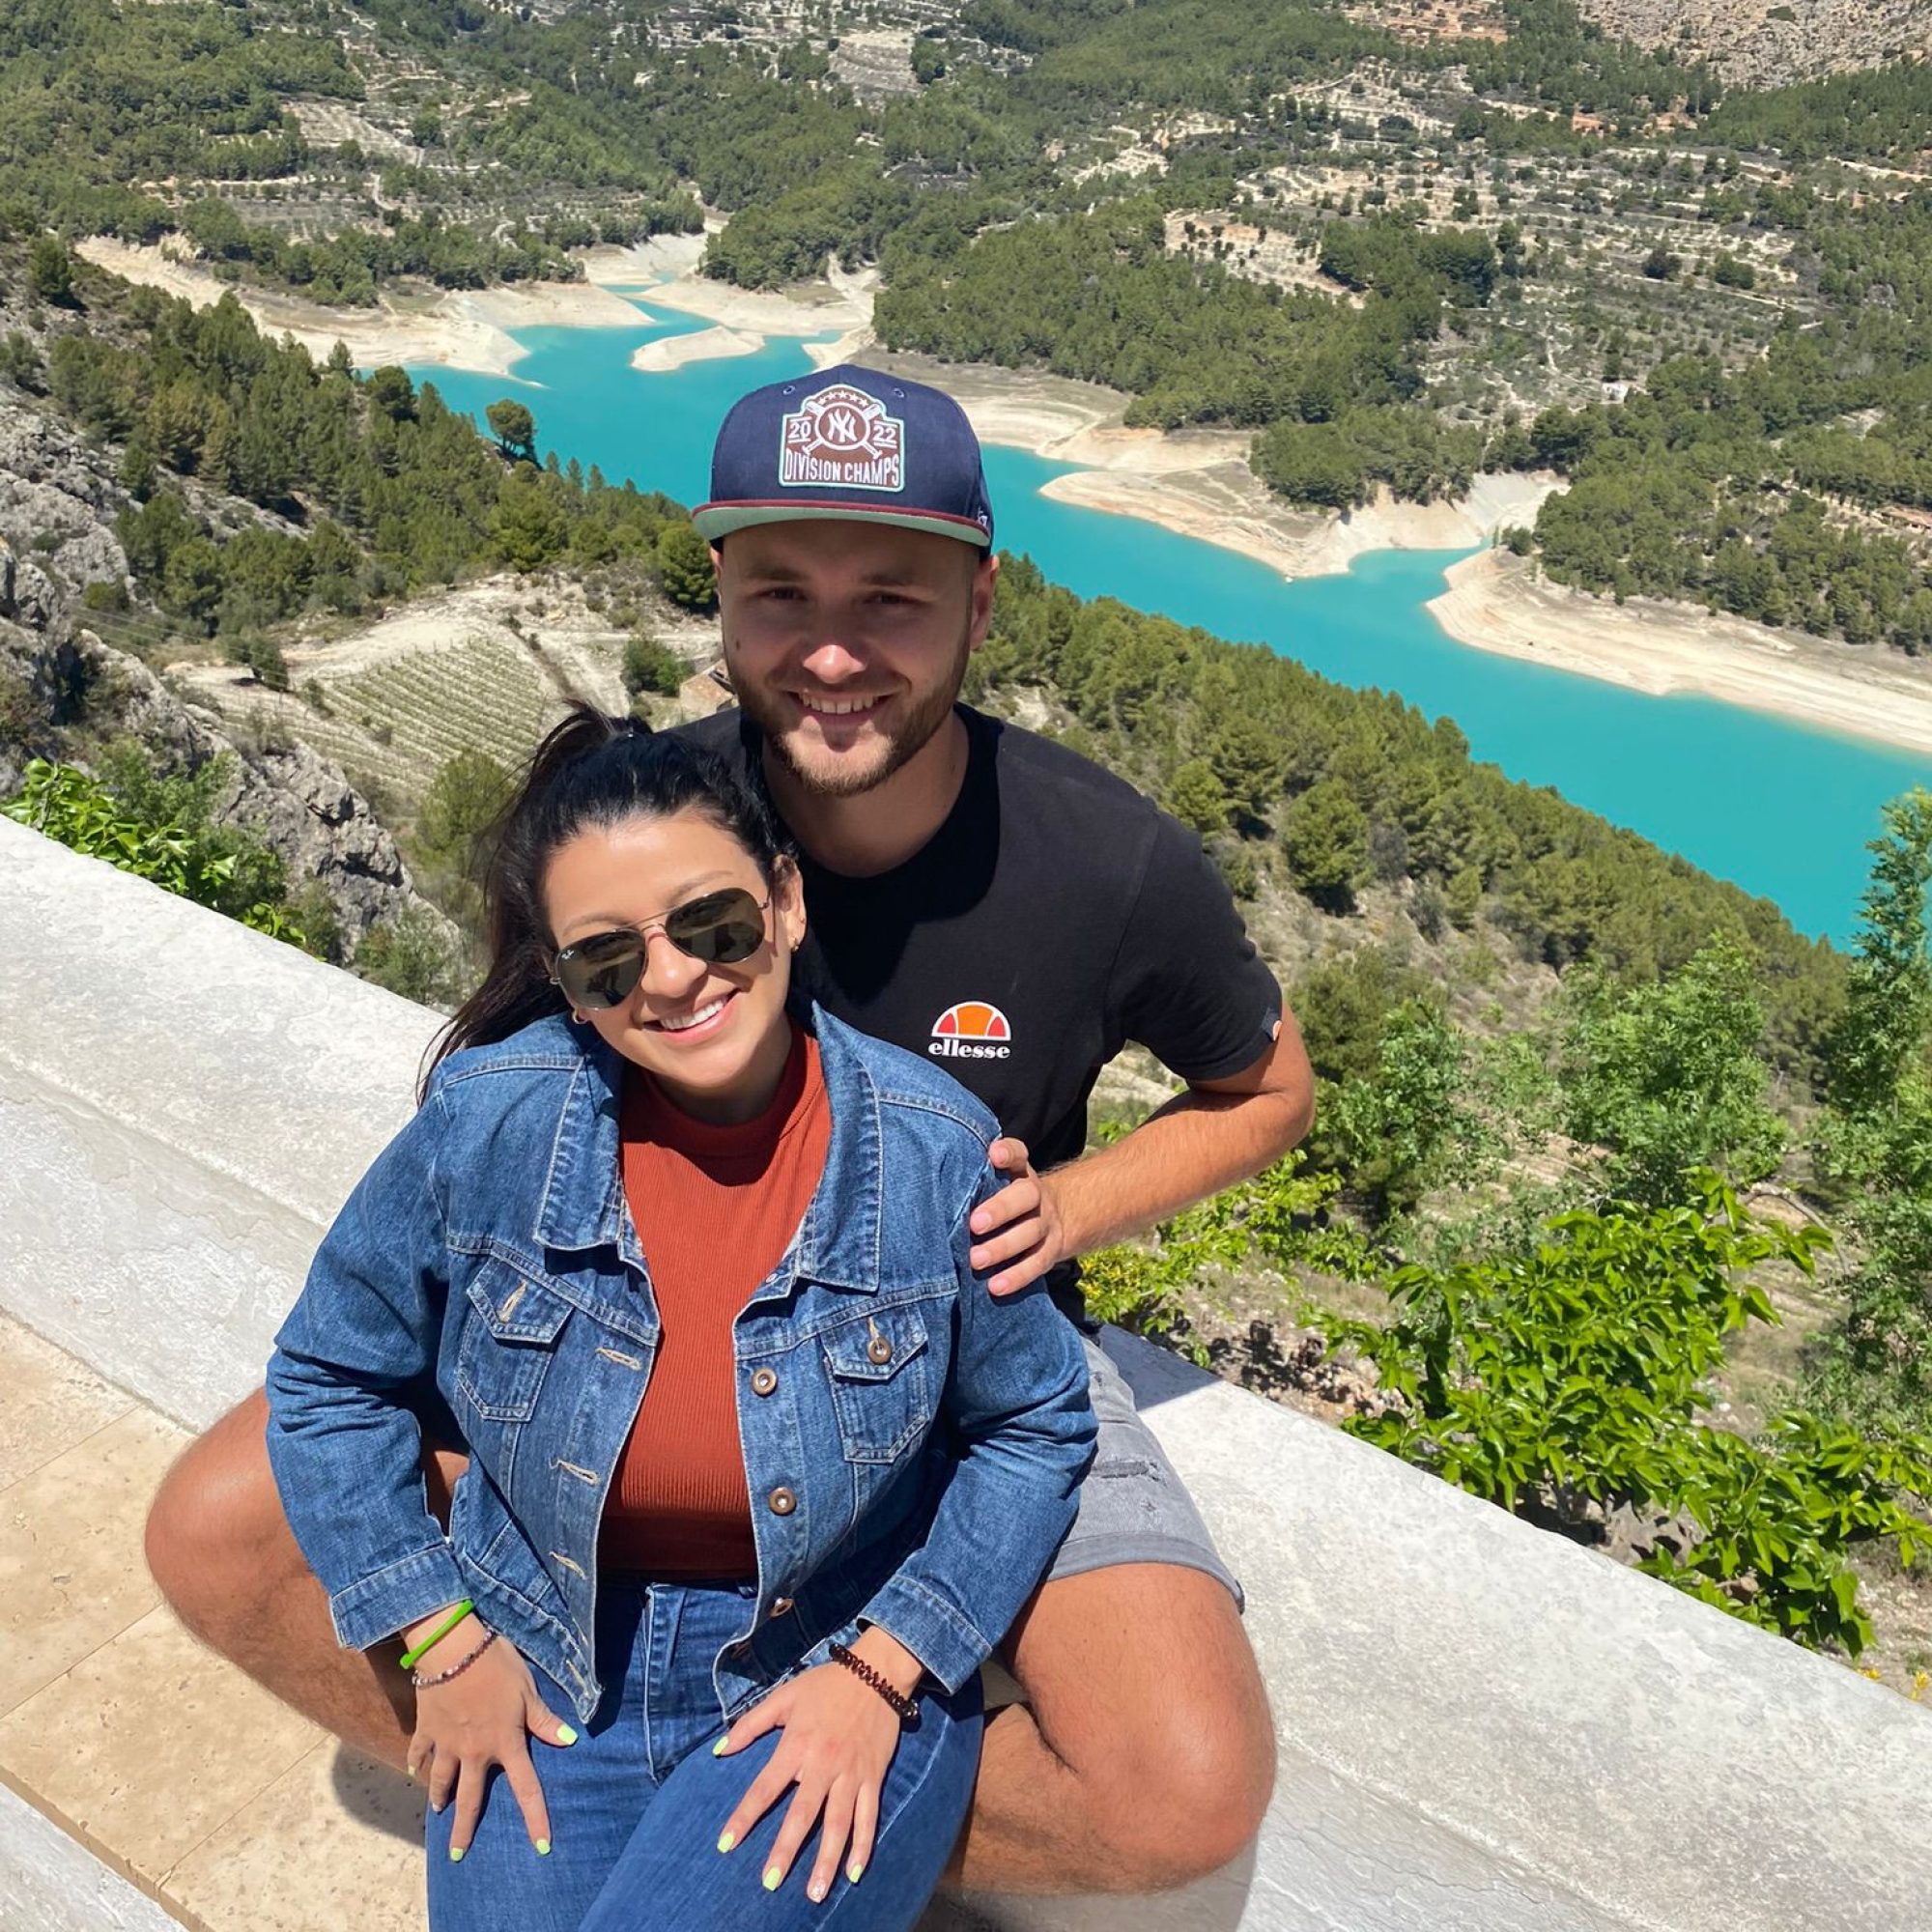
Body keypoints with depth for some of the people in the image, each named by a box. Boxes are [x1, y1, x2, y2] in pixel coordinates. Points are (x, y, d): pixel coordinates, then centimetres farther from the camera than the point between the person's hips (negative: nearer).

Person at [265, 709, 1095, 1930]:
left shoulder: (937, 1151, -17)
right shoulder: (489, 1121, -15)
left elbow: (1036, 1430, -3)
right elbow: (331, 1379, 1)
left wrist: (879, 1670, -11)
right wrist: (441, 1637, -2)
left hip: (838, 1671, -1)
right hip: (548, 1680, 2)